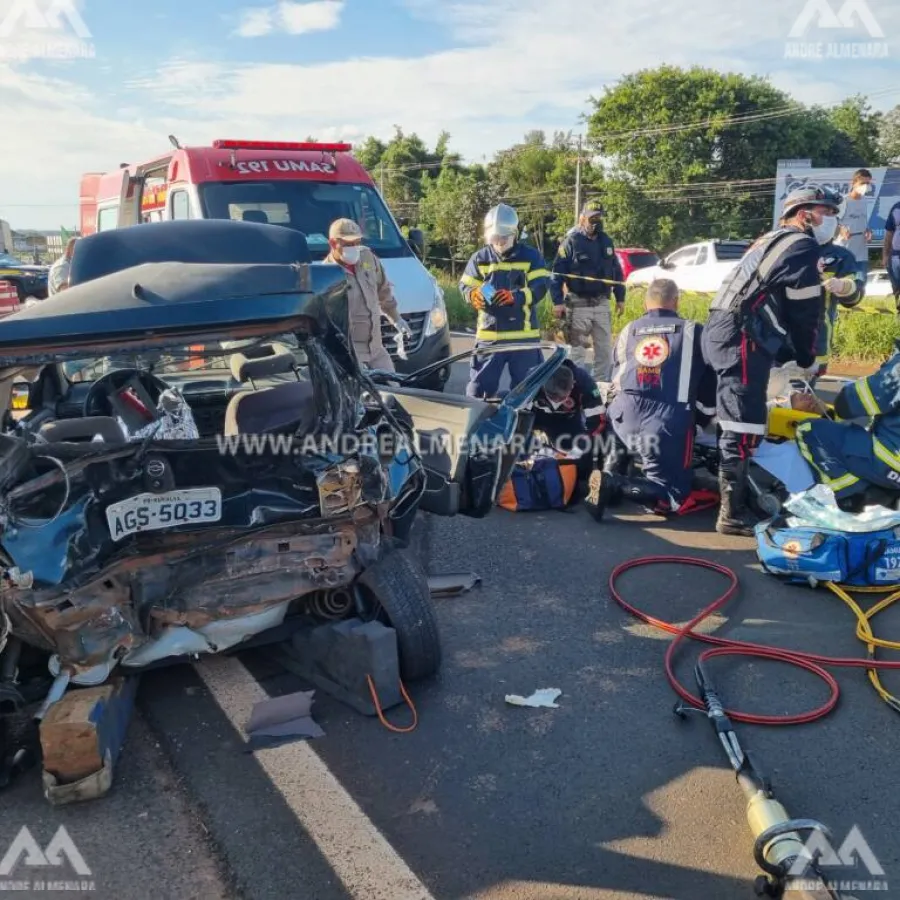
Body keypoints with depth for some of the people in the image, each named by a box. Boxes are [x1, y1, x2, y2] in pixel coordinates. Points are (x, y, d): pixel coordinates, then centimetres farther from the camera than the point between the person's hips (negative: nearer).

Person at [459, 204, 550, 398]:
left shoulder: (531, 256, 2)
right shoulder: (480, 258, 7)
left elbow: (541, 286, -8)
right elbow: (465, 286, 6)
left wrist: (516, 296, -26)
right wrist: (473, 295, -19)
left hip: (524, 334, -1)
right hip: (489, 334, 1)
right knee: (480, 385, 3)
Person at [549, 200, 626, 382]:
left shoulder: (606, 241, 10)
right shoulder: (571, 241, -7)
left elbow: (616, 271, 16)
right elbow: (557, 272, -11)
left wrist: (620, 297, 13)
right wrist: (558, 301, -16)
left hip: (602, 304, 5)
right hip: (578, 304, -5)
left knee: (605, 349, 9)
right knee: (576, 349, 3)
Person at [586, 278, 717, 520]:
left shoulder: (627, 331, 18)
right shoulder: (694, 332, 11)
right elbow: (709, 387, 13)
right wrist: (701, 420, 30)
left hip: (623, 417, 4)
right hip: (669, 424, -3)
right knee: (673, 496, 4)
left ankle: (609, 475, 12)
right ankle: (615, 485, -20)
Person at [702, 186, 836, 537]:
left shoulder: (772, 241, 28)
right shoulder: (802, 245, -1)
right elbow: (805, 311, -3)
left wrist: (788, 354, 23)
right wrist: (806, 359, 10)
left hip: (722, 330, 11)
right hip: (741, 337, -10)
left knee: (732, 421, 18)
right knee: (743, 428, -12)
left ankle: (731, 493, 28)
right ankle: (733, 514, -12)